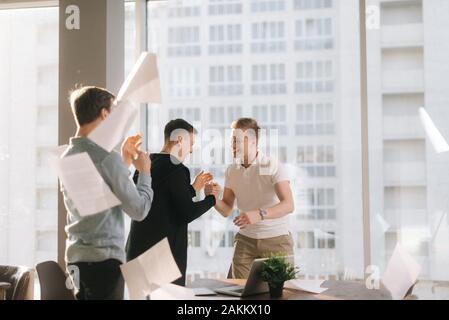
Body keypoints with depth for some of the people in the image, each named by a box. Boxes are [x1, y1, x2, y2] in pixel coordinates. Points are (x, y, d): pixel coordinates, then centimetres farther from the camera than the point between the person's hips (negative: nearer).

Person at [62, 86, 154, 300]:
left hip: (75, 258, 8)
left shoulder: (67, 157, 8)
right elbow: (139, 210, -14)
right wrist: (145, 172, 1)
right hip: (104, 259, -8)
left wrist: (125, 160, 20)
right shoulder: (107, 157, -16)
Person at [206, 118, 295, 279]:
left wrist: (260, 214, -39)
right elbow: (227, 210, 8)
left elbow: (289, 205, -24)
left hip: (276, 240, -3)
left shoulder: (274, 167, -13)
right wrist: (213, 198, -13)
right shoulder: (231, 171, 4)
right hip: (245, 240, 4)